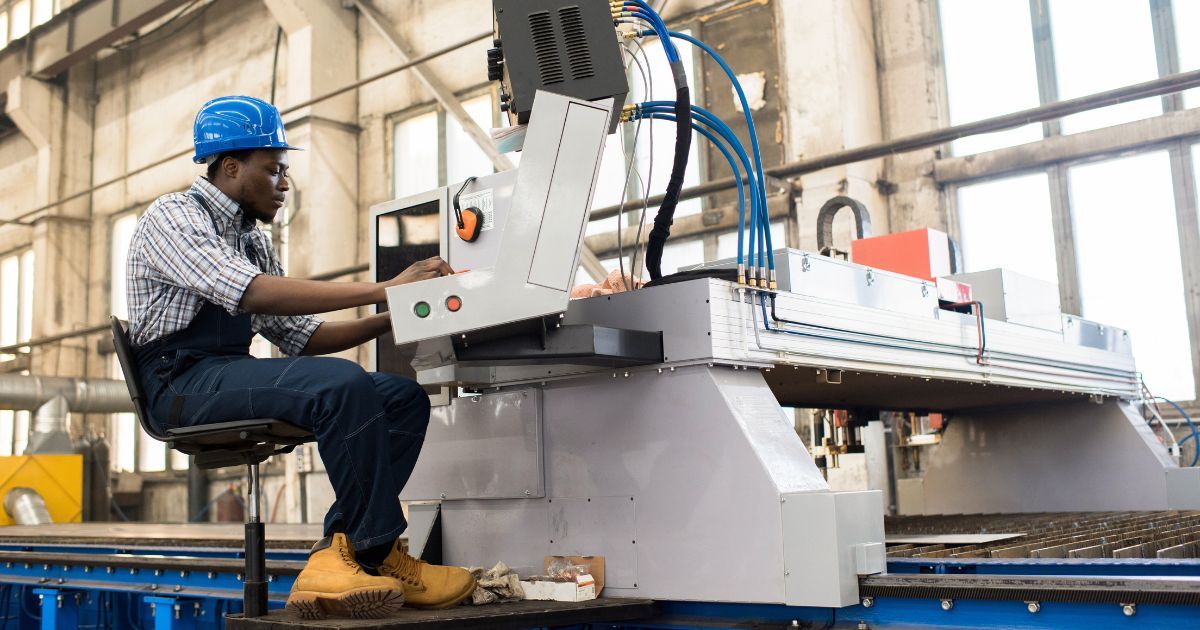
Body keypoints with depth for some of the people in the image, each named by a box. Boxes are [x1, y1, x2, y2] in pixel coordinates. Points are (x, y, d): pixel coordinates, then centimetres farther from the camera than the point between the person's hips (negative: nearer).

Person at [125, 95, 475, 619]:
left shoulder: (254, 242, 21)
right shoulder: (173, 217, -5)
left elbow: (301, 336, 16)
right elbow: (256, 295, -23)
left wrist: (393, 318, 1)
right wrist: (384, 289, -25)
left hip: (233, 376, 8)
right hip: (184, 382, -8)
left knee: (404, 397, -11)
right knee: (343, 384, -33)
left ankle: (338, 553, -19)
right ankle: (380, 554, -20)